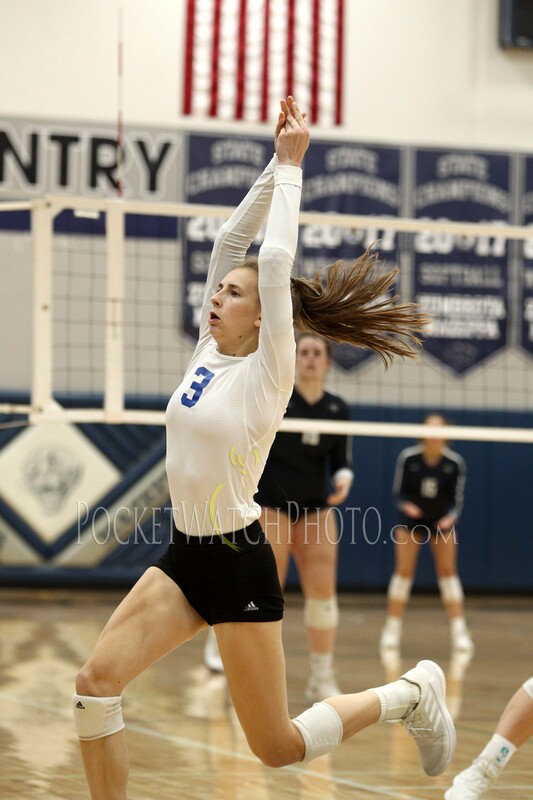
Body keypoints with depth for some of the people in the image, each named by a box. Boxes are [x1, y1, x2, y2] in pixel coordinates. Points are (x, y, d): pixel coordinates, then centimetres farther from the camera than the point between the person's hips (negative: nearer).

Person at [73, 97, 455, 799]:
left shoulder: (267, 373, -11)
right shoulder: (209, 350, 6)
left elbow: (275, 260, -19)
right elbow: (230, 239, 7)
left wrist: (292, 167, -13)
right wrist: (275, 166, 4)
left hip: (238, 564, -7)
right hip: (185, 556, 7)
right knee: (97, 682, -10)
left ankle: (410, 694, 21)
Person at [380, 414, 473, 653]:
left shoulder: (455, 463, -17)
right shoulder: (408, 458, -18)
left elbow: (457, 499, -8)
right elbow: (398, 492, -9)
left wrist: (451, 517, -27)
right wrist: (405, 505, -30)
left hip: (441, 521, 1)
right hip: (411, 519, 0)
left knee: (448, 571, -5)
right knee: (404, 571, -6)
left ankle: (459, 631, -3)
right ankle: (392, 629, 3)